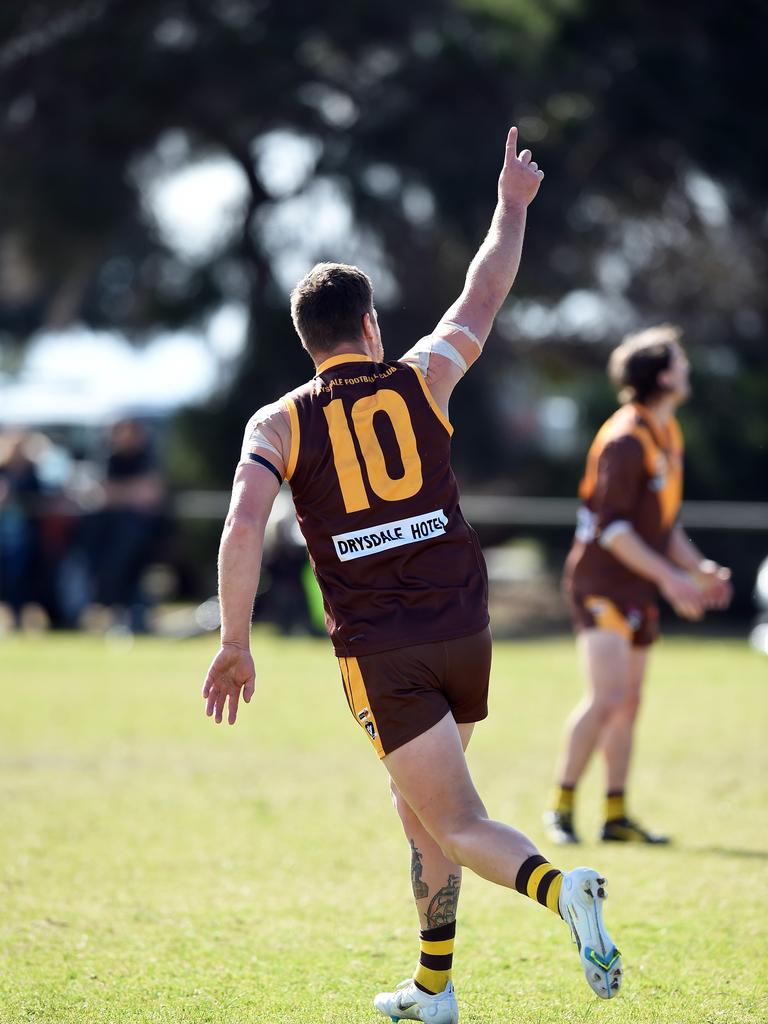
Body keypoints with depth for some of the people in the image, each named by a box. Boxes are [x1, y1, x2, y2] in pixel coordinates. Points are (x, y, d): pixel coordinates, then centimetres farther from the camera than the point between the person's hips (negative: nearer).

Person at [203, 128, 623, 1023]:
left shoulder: (279, 423, -1)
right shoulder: (421, 381, 5)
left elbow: (243, 529, -14)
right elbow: (484, 295, 19)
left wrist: (235, 644, -9)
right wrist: (512, 206, 34)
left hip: (379, 652, -3)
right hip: (462, 629, 3)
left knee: (457, 827, -6)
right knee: (418, 803, 22)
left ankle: (559, 888, -35)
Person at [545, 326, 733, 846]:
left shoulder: (668, 435, 14)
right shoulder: (626, 440, -16)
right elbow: (611, 525, -20)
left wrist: (699, 568, 9)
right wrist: (667, 575, -22)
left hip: (638, 589, 9)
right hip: (602, 583, -9)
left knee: (628, 703, 9)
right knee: (609, 696, -16)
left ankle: (617, 817, 12)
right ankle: (562, 806, -9)